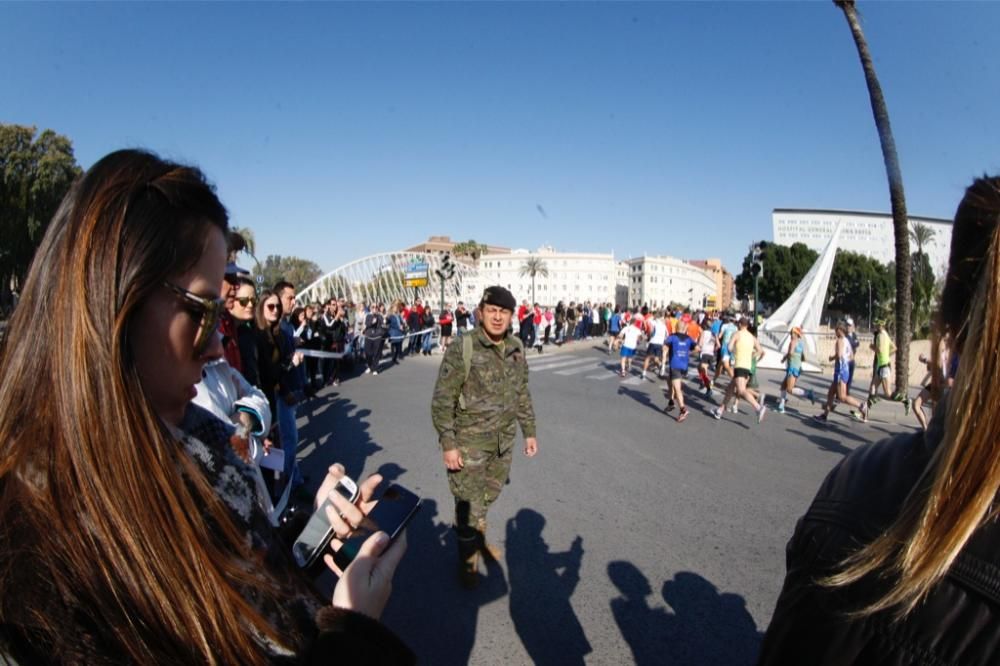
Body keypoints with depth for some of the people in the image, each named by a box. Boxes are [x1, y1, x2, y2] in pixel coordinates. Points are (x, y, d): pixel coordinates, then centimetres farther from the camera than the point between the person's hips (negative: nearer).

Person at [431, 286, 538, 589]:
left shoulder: (516, 348, 0)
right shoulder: (462, 350, -18)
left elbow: (522, 393, 12)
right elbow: (441, 401, -15)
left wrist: (529, 431, 13)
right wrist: (448, 444, -16)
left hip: (503, 441, 5)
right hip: (469, 442, -5)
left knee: (489, 495, 21)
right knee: (469, 503, 7)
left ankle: (479, 537, 48)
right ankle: (468, 559, 31)